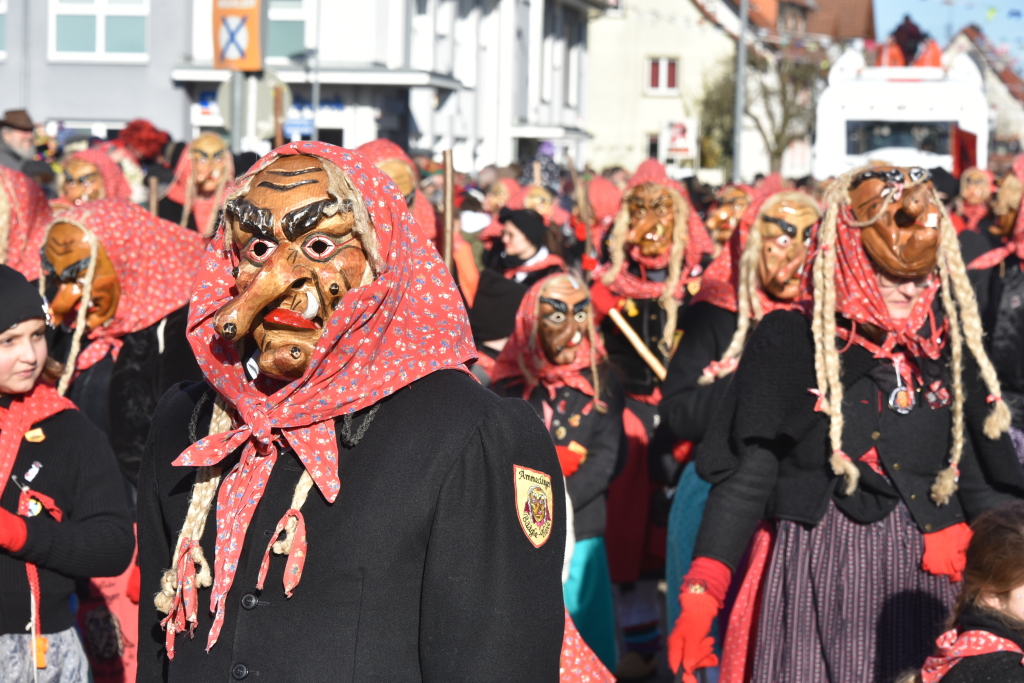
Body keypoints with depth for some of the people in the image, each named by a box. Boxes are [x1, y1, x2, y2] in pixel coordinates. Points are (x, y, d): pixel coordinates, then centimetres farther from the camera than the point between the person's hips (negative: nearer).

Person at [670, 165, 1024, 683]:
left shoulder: (948, 345, 9)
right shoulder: (788, 343, -2)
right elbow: (746, 475, -5)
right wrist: (701, 595, -14)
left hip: (927, 583, 3)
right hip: (815, 581, -3)